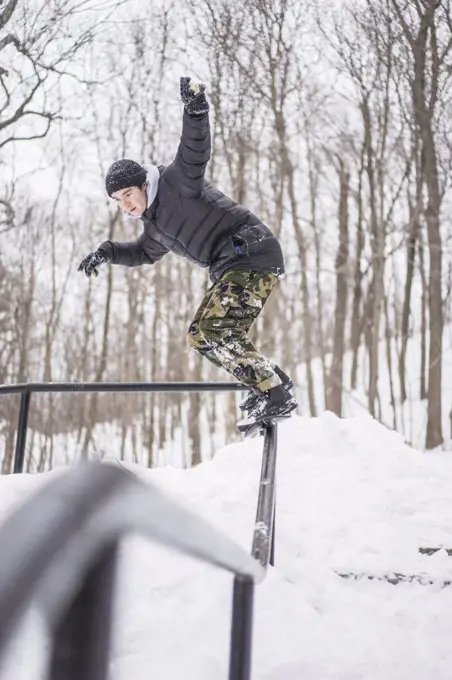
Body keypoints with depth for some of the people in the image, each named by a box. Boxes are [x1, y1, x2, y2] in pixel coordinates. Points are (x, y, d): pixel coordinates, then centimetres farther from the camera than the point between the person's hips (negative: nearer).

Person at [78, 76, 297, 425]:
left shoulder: (176, 181, -7)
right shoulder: (156, 225, 18)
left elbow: (195, 152, -25)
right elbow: (144, 253, 36)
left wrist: (196, 111, -42)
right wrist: (108, 252, 22)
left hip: (253, 253, -10)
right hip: (232, 268, 10)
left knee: (214, 330, -21)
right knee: (203, 336, 13)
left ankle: (276, 396, -17)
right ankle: (274, 381, 16)